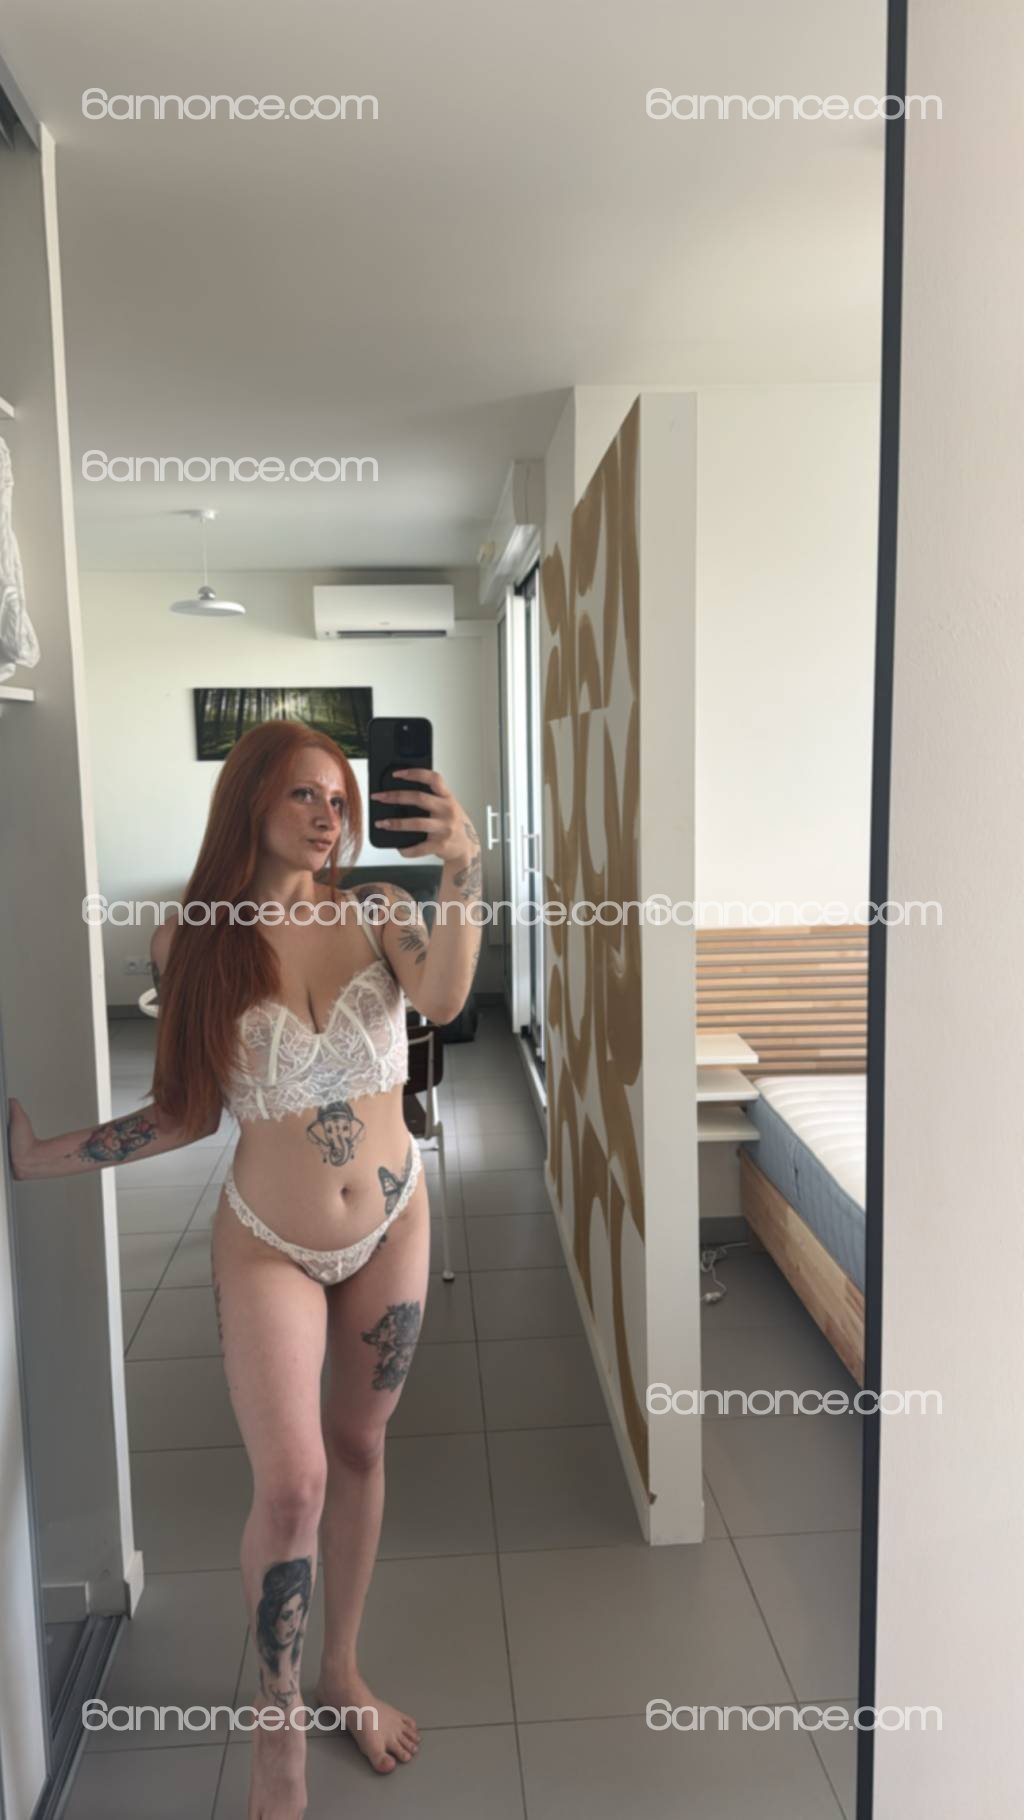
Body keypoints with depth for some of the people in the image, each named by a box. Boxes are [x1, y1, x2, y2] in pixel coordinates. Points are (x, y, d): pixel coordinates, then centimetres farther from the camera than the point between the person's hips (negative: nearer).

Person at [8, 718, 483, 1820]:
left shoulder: (377, 914, -10)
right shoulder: (193, 941, -10)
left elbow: (442, 1000, -31)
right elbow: (187, 1112, -4)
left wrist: (460, 871, -45)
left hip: (390, 1225, 2)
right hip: (268, 1243, -1)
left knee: (358, 1451, 16)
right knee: (289, 1483, -5)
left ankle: (343, 1671, 41)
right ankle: (280, 1728, 23)